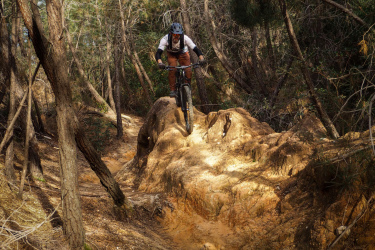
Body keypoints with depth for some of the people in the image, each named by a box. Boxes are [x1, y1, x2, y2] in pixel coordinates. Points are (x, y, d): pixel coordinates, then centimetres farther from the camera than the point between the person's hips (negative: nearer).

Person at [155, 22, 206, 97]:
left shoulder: (185, 38, -33)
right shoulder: (165, 39, -34)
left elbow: (196, 49, -33)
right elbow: (158, 53, -39)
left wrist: (201, 59, -51)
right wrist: (160, 63, -59)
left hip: (182, 53, 1)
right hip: (171, 54, -1)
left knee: (188, 71, -19)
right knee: (172, 69, -27)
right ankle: (172, 90, -14)